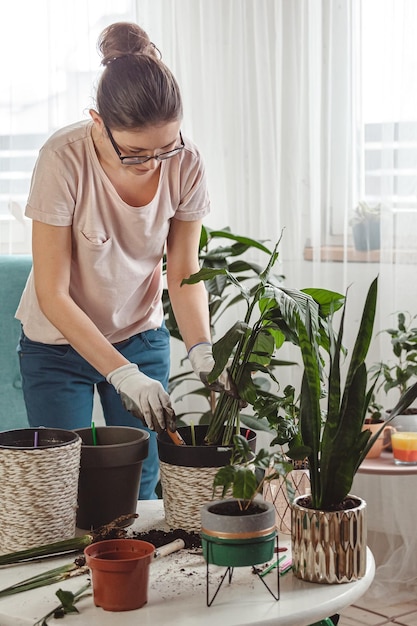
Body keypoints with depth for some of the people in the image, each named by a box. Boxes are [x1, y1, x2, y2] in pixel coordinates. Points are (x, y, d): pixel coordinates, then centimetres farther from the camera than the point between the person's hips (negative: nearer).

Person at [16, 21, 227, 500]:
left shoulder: (185, 164, -16)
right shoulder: (64, 160, -26)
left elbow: (184, 273, -5)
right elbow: (52, 294, -23)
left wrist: (201, 349, -22)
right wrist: (123, 373, -30)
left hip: (142, 338, 3)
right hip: (60, 344, -3)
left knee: (139, 489, 6)